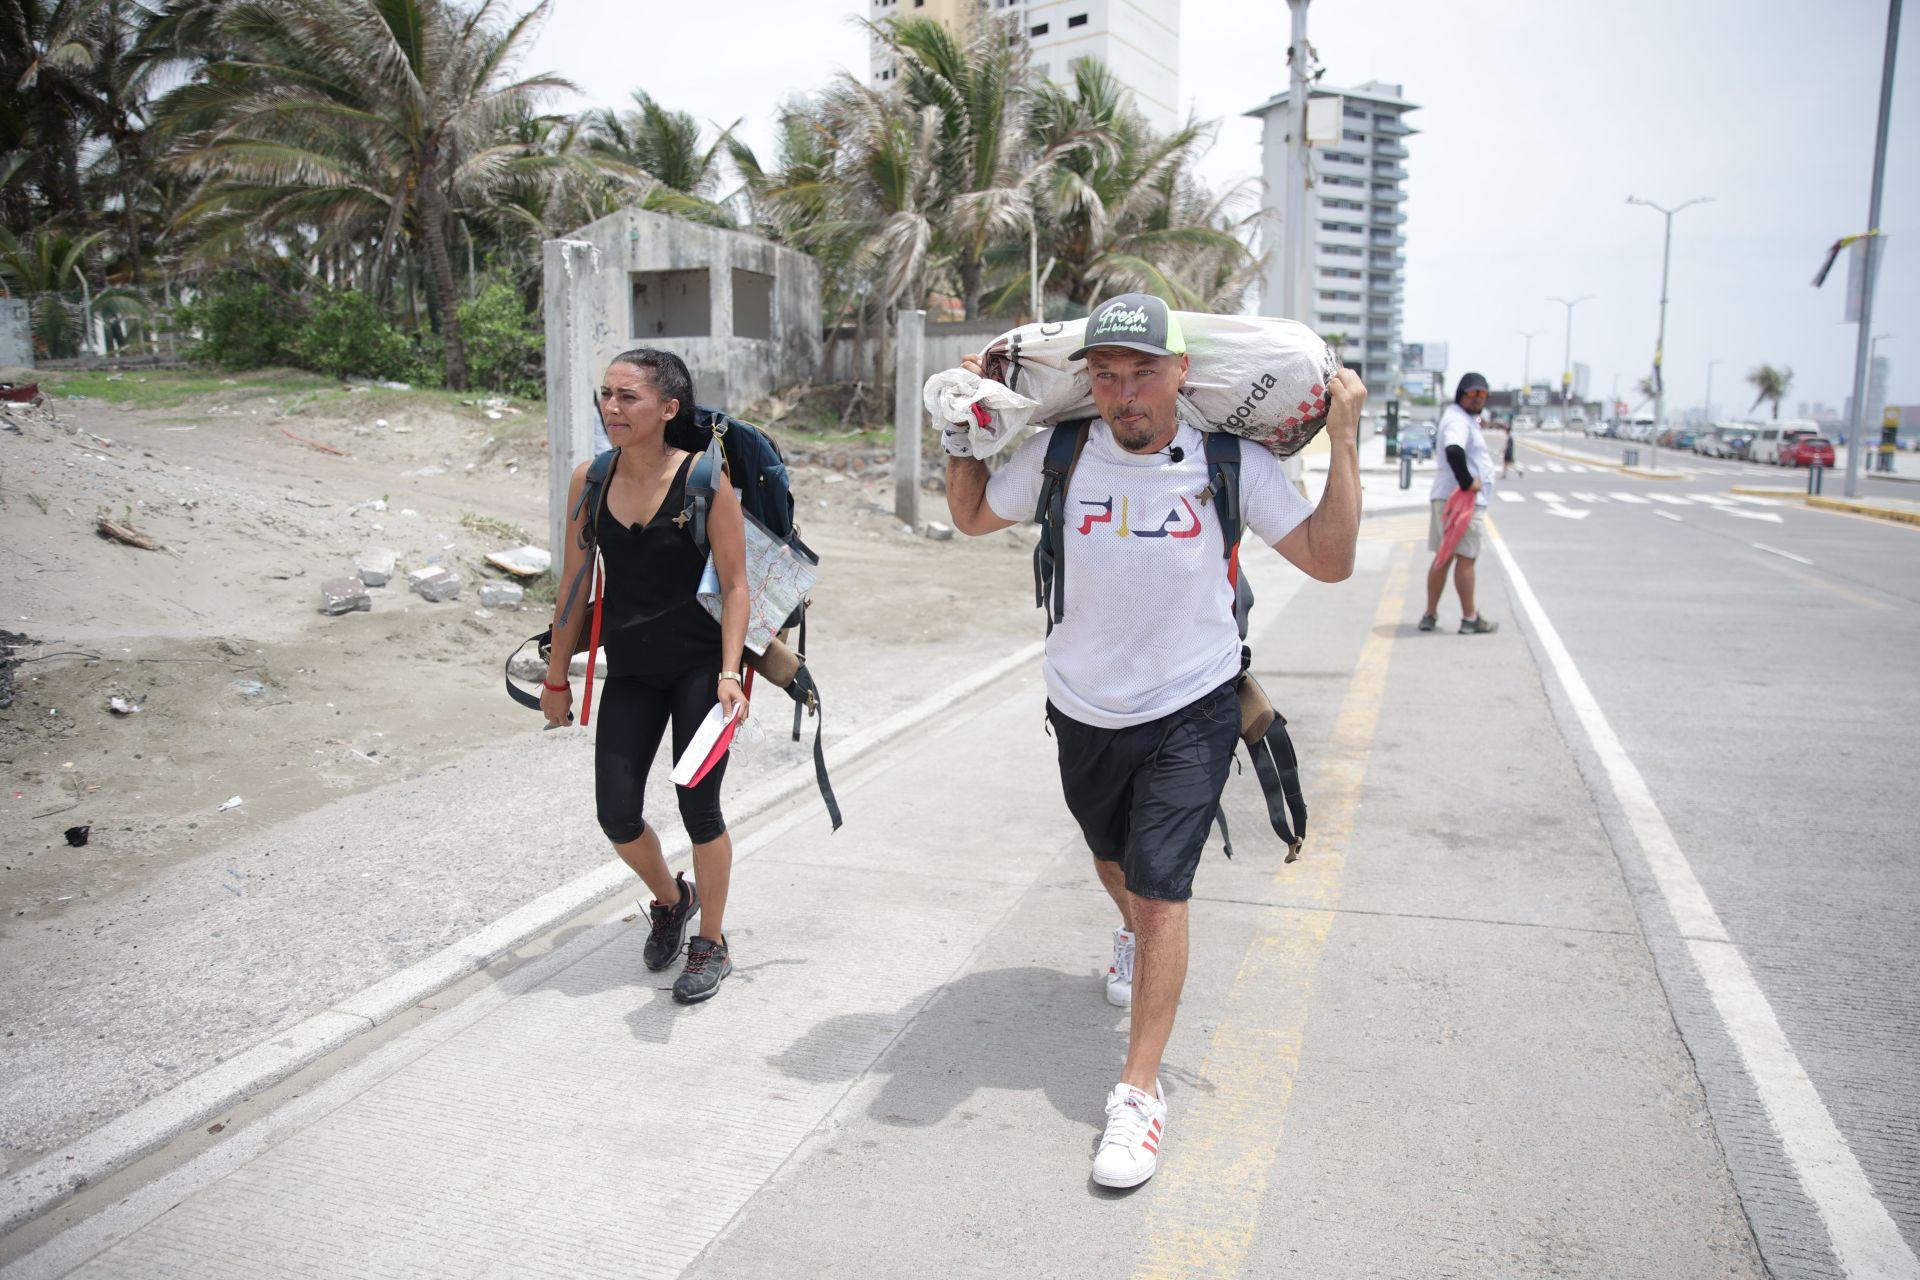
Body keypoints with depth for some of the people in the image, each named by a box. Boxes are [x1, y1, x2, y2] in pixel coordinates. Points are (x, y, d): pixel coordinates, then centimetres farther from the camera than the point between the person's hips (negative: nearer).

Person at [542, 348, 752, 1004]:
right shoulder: (590, 480, -2)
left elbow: (734, 584, -11)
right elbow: (575, 584, 6)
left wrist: (728, 673, -20)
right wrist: (556, 678, 9)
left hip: (701, 665, -4)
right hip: (630, 669, 4)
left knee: (697, 806, -2)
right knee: (616, 814, 2)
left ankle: (711, 944, 21)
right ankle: (670, 899, 35)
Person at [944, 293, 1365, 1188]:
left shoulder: (1231, 462, -13)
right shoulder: (1059, 453, -10)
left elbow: (1329, 560, -12)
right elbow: (973, 518, 7)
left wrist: (1344, 441, -17)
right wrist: (962, 431, -5)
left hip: (1191, 711, -3)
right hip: (1083, 710, 3)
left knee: (1161, 887, -11)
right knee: (1113, 857, 25)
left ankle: (1139, 1092, 1)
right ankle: (1133, 936, 61)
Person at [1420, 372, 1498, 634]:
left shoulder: (1465, 419, 20)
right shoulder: (1458, 419, -14)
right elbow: (1453, 451, -32)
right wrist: (1467, 481, -25)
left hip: (1444, 497, 11)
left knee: (1444, 557, 13)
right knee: (1465, 558, -4)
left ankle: (1430, 615, 17)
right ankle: (1469, 619, 3)